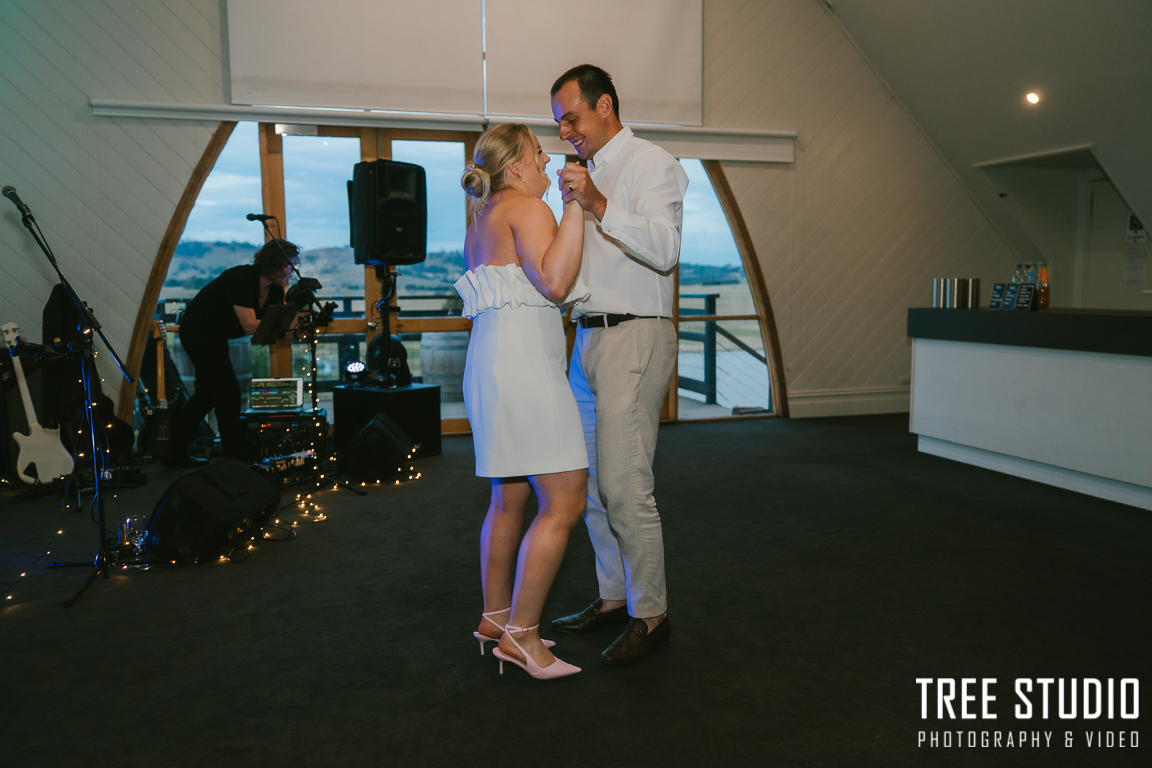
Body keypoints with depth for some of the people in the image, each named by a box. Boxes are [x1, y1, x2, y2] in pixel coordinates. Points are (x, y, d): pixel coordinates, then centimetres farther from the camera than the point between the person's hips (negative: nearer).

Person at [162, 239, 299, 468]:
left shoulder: (275, 290, -4)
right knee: (228, 394, -10)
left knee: (207, 393, 15)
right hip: (198, 330, -9)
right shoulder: (242, 279, -28)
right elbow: (250, 326, -35)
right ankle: (236, 459, -5)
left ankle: (175, 454, 26)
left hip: (216, 335, 9)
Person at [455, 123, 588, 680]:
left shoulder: (482, 221, 24)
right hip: (523, 362, -11)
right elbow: (554, 283, -21)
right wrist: (577, 205, -16)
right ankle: (520, 633, -4)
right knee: (565, 499, -9)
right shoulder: (527, 207, -6)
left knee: (510, 498, 16)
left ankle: (496, 618, 25)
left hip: (493, 360, 11)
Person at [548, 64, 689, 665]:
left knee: (624, 485, -10)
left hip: (633, 338, -9)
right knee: (591, 481, 12)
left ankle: (650, 615, 4)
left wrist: (597, 205, -26)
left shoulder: (652, 164, -3)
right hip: (589, 339, 9)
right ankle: (614, 597, 25)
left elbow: (664, 249, -20)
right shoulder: (588, 173, 23)